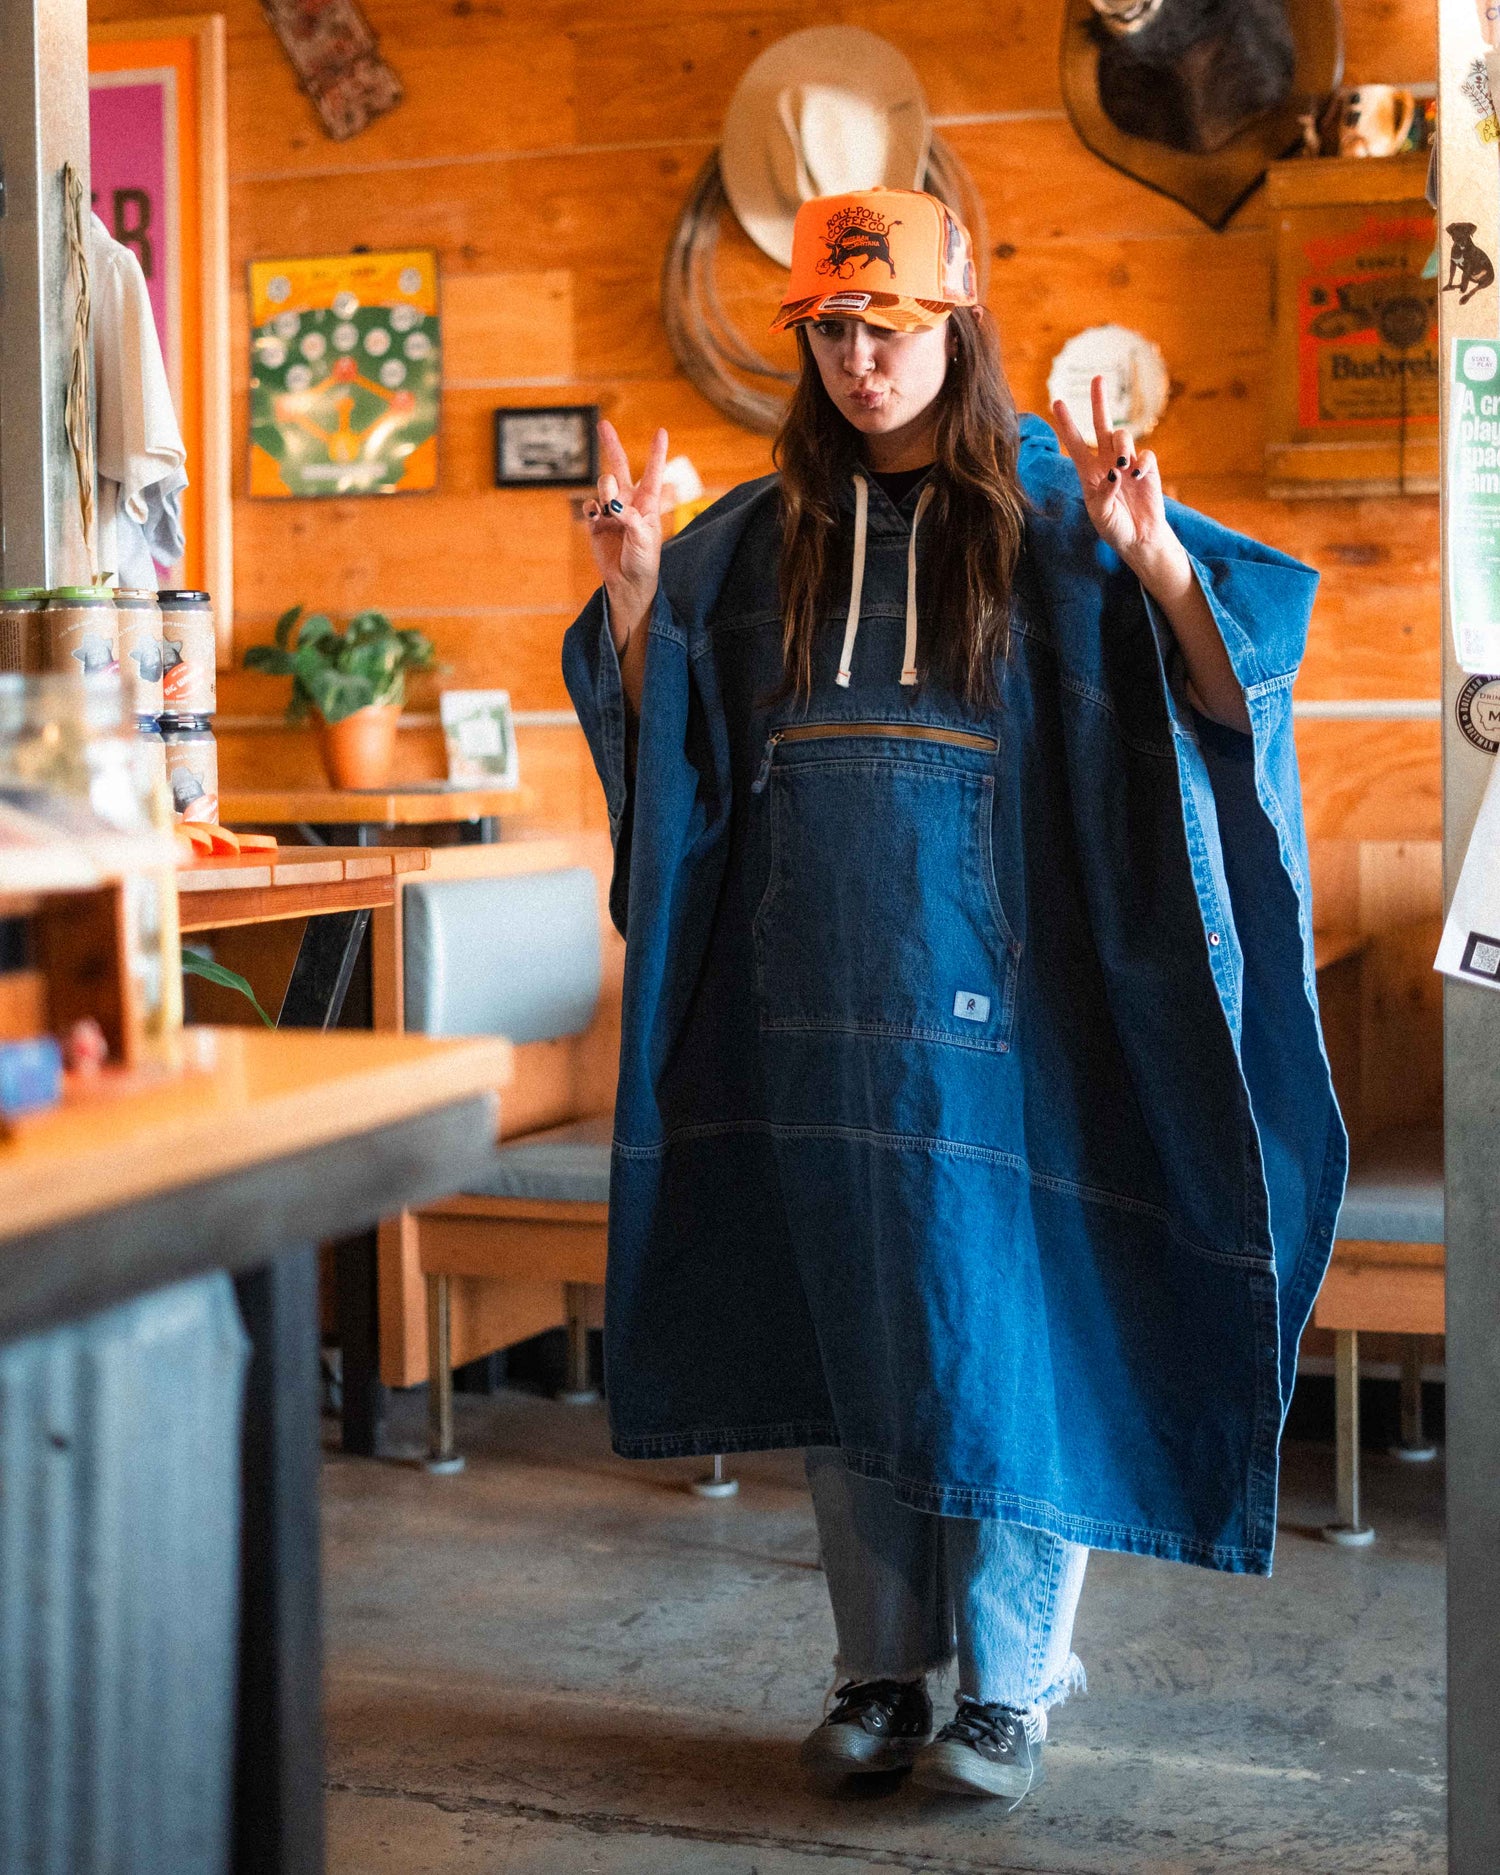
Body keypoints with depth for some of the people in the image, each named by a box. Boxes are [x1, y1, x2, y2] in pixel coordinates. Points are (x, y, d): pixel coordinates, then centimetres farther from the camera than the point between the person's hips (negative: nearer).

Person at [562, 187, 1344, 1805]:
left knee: (999, 1321, -1)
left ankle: (1009, 1683, 13)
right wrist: (633, 586, -1)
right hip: (813, 1000, 4)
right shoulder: (761, 537, 11)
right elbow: (660, 738, 16)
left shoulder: (1053, 513, 0)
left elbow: (1234, 699, -6)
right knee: (843, 1325, 9)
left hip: (994, 1001, -4)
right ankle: (880, 1667, 21)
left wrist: (1156, 558, -23)